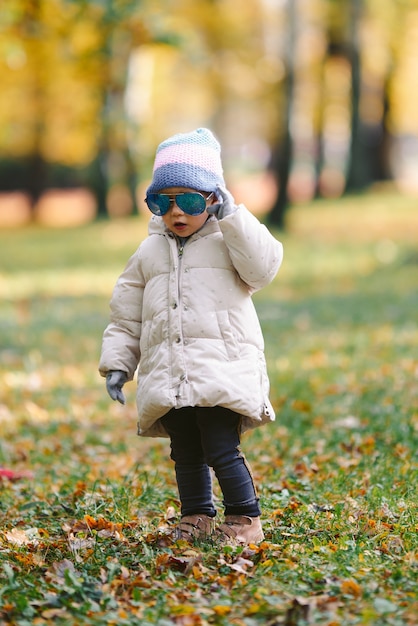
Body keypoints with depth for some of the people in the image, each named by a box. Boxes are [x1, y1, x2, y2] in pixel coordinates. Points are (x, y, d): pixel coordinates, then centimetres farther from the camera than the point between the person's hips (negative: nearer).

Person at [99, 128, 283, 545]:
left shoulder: (229, 240, 6)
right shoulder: (149, 253, 16)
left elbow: (263, 266, -14)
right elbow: (126, 315, 19)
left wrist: (232, 216, -13)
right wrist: (117, 363, 12)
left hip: (222, 370, -4)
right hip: (167, 377, 5)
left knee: (221, 450, -9)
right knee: (186, 454, 9)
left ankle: (245, 519, 5)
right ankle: (196, 517, 22)